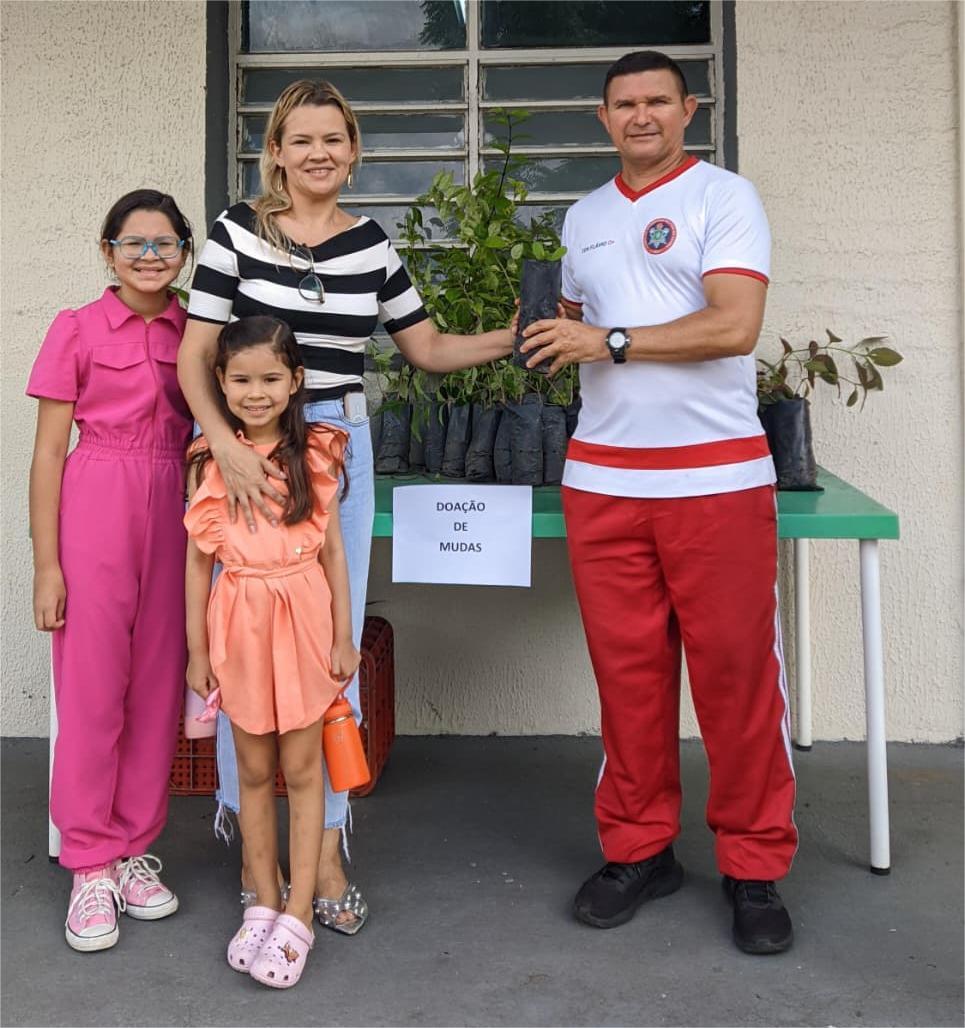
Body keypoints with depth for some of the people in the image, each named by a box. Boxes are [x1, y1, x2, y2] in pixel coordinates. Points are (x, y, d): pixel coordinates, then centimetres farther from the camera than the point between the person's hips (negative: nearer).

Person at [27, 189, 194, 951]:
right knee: (92, 687, 1)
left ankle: (135, 851, 22)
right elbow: (49, 453, -3)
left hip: (173, 514, 4)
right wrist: (47, 564, -7)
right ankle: (91, 867, 14)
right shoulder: (77, 331, -2)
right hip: (95, 512, -3)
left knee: (158, 686, 7)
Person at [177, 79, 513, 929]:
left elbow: (429, 348, 15)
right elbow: (194, 357, -5)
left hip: (340, 450, 3)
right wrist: (228, 447, -20)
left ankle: (327, 849, 18)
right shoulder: (238, 230, -2)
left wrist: (514, 337, 1)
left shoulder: (372, 245, 8)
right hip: (243, 449, -2)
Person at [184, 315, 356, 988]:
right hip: (240, 623, 1)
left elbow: (332, 549, 2)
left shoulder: (315, 454, -1)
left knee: (302, 769, 5)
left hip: (303, 618, -1)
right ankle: (264, 903, 24)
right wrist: (198, 648, 4)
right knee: (254, 771, 10)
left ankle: (298, 916, 13)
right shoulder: (210, 459, 1)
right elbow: (199, 559, 4)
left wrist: (344, 636, 1)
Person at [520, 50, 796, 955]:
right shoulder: (583, 217, 18)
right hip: (602, 477, 5)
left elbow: (736, 325, -13)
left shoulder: (723, 198, 0)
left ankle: (754, 867, 14)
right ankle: (639, 848, 20)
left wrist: (611, 342, -11)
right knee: (627, 669, 7)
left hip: (717, 475, -4)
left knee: (736, 671, 0)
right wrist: (550, 337, 11)